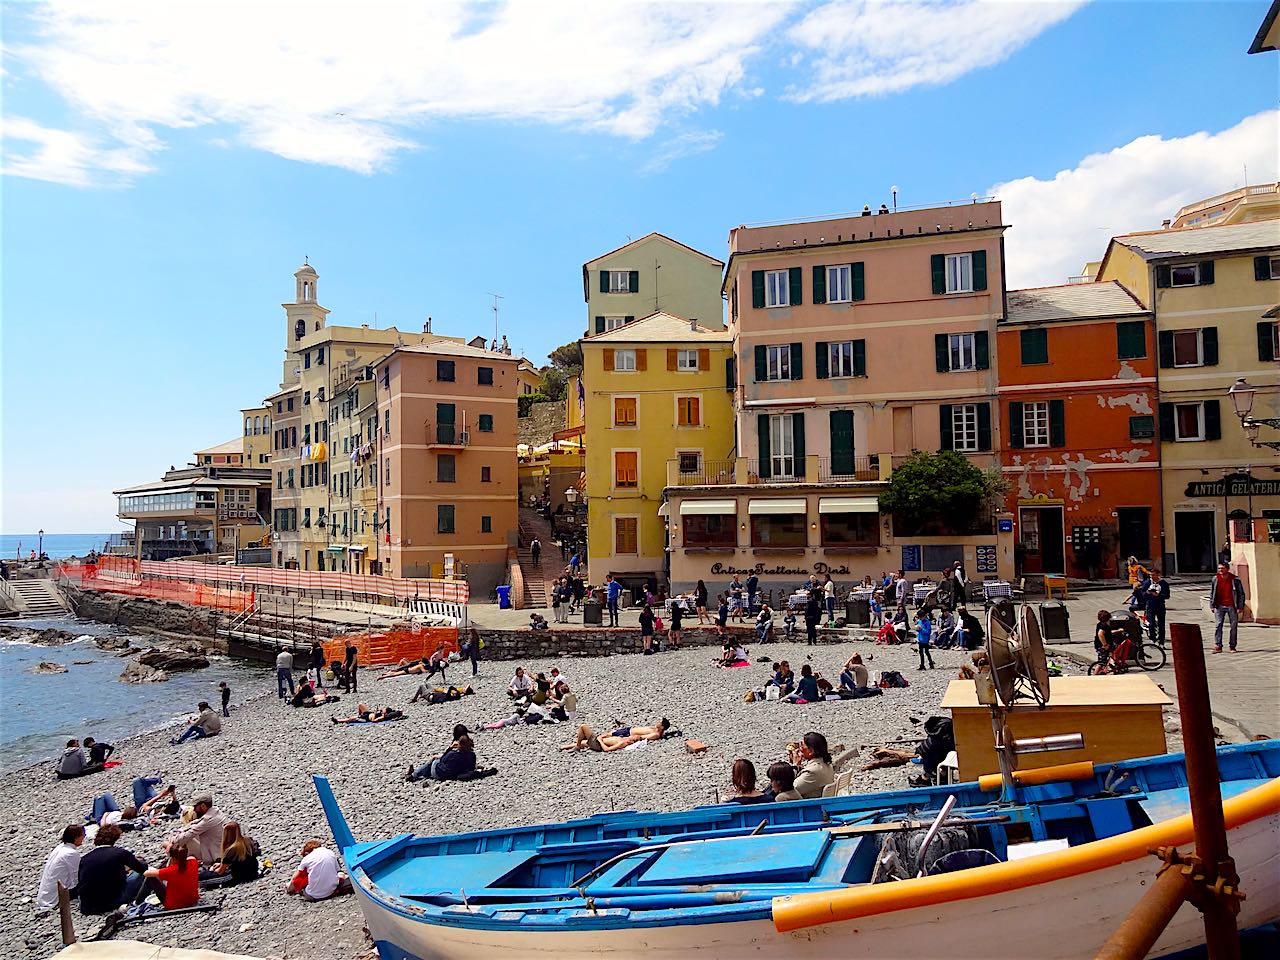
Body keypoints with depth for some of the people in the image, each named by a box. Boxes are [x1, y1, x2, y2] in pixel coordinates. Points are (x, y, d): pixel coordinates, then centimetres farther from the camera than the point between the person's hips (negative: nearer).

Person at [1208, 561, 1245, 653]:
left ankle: (1232, 646, 15)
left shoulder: (1235, 580, -3)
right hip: (1219, 606, 1)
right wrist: (1212, 606, 6)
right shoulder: (1215, 579, 3)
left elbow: (1241, 594, 1)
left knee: (1234, 626, 4)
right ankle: (1218, 646, -7)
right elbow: (1211, 593, 11)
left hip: (1232, 606, -1)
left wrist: (1240, 607, -4)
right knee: (1218, 625, -8)